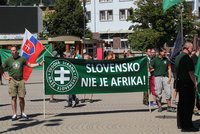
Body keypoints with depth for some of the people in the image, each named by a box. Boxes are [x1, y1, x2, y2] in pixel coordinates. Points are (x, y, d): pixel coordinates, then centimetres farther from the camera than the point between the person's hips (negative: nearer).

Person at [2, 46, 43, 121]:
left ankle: (22, 113, 16)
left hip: (20, 81, 1)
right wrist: (5, 77, 3)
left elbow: (30, 65, 13)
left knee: (21, 97, 2)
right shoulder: (8, 60, 5)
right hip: (12, 81, -1)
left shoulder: (22, 59, 8)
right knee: (13, 98, -2)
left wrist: (39, 64, 6)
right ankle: (14, 114, 3)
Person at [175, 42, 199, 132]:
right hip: (187, 84, -9)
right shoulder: (187, 58, -15)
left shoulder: (178, 57, 14)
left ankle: (180, 124, 21)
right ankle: (187, 125, -6)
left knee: (181, 104, 15)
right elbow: (191, 73, -17)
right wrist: (195, 84, -12)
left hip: (179, 83, 9)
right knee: (188, 105, -6)